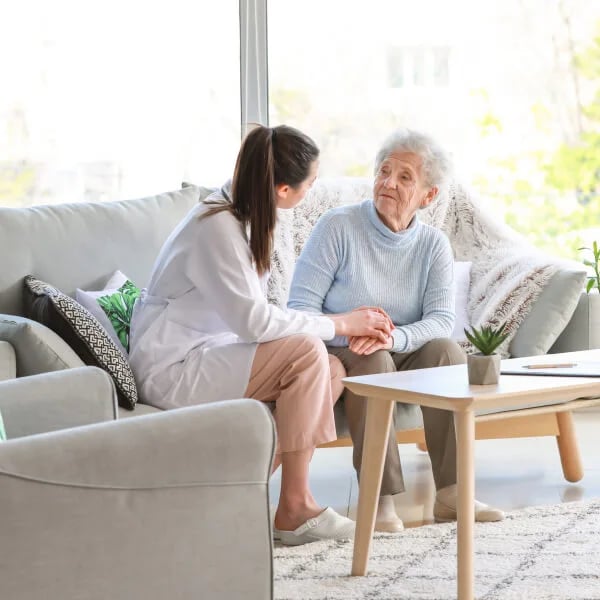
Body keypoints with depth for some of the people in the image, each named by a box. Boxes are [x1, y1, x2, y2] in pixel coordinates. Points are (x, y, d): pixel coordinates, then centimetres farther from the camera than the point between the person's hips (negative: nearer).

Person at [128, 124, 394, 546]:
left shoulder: (244, 216, 8)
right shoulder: (216, 227, -21)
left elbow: (250, 316, 8)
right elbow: (253, 321, -26)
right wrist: (338, 325, -16)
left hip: (203, 356, 9)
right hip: (171, 371, -9)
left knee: (332, 369, -4)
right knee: (306, 352, -23)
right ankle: (295, 508, -15)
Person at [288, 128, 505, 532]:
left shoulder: (434, 245, 1)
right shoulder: (338, 227, -9)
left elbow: (442, 320, -13)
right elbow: (301, 306, -14)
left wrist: (394, 337, -34)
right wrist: (349, 330, -33)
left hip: (402, 355, 3)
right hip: (337, 355, -3)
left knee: (447, 350, -26)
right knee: (373, 360, -35)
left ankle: (450, 494, -27)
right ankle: (380, 499, -36)